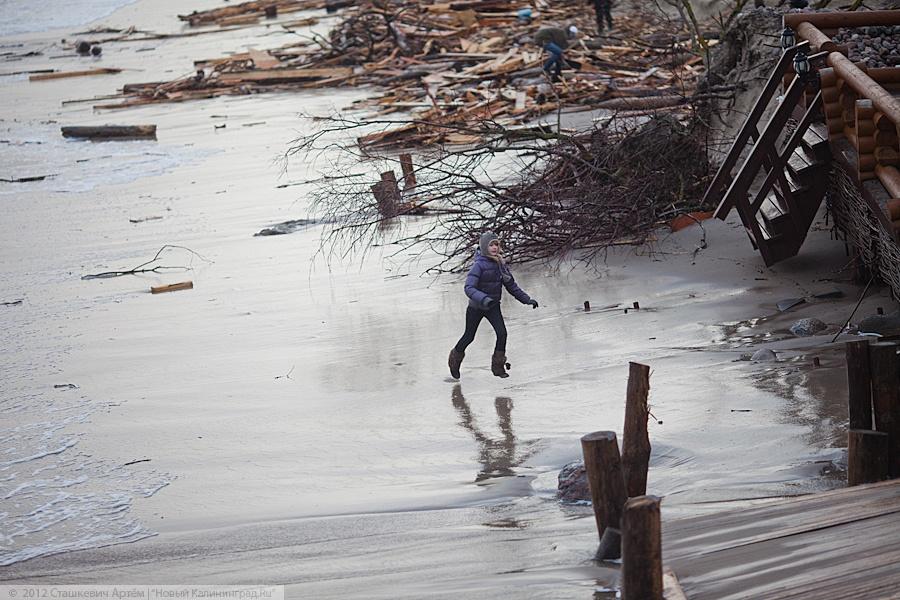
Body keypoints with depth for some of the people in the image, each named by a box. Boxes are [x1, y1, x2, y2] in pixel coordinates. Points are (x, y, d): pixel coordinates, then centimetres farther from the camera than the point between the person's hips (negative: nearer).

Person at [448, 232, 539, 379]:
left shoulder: (500, 264, -6)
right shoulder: (479, 265, -25)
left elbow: (511, 285, 5)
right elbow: (469, 288, -34)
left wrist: (527, 299, 0)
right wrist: (483, 299, -50)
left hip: (493, 307, 4)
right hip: (476, 307, -4)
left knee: (502, 333, -14)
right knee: (469, 336, 12)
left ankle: (498, 366, -2)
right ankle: (455, 360, 39)